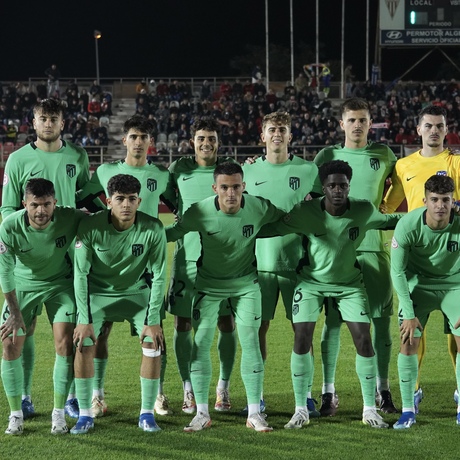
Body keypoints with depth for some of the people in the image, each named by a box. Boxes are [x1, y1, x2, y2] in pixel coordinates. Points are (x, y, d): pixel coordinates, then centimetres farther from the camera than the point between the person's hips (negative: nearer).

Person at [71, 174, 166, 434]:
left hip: (137, 292, 1)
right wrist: (85, 319, -19)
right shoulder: (91, 228, -25)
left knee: (153, 344, -14)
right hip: (98, 292, 0)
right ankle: (85, 415, 1)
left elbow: (159, 276, -15)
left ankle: (147, 413, 3)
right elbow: (81, 274, -17)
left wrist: (152, 320, -17)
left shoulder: (153, 229, -23)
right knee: (84, 344, -15)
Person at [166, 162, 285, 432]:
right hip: (209, 284, -1)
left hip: (246, 283, 1)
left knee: (251, 341, -4)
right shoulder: (200, 212, -22)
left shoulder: (259, 208, -17)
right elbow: (174, 232, -7)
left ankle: (254, 413, 5)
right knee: (201, 343, -5)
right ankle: (202, 413, 5)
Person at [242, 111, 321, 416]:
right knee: (258, 327, 3)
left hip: (296, 261, -1)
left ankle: (305, 394, 10)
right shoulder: (248, 171, 7)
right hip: (259, 261, 1)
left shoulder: (308, 170, 4)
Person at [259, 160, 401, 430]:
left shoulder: (364, 210, -16)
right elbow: (272, 228, -14)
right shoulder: (305, 212, -21)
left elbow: (387, 221, 5)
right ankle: (301, 410, 4)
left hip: (350, 283, 1)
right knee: (302, 340, -10)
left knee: (364, 340, -7)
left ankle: (370, 410, 8)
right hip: (311, 281, -1)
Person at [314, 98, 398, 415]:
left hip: (373, 246, 1)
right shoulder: (328, 156, 6)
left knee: (381, 318, 2)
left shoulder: (383, 155, 8)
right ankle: (329, 392, 6)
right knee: (333, 320, 0)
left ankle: (383, 389, 14)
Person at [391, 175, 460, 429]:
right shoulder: (408, 225, -25)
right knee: (408, 342, -10)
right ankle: (408, 410, 1)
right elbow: (397, 271, -16)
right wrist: (409, 313, -17)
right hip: (418, 284, 0)